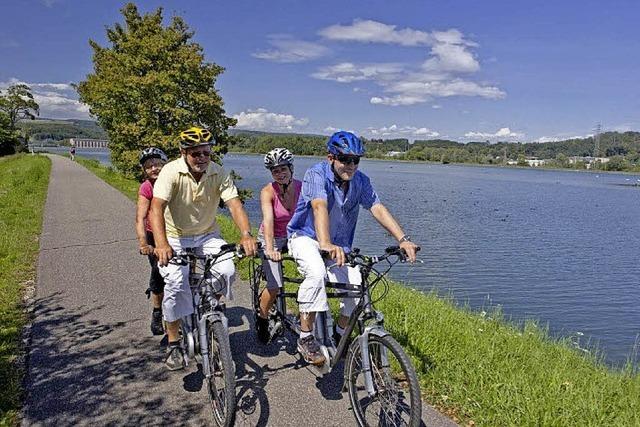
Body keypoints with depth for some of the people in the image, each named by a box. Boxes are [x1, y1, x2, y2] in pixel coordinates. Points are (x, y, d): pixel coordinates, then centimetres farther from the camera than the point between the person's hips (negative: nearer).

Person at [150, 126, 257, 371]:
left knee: (228, 272, -21)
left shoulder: (219, 174, -12)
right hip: (176, 238, -2)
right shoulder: (171, 172, -19)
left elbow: (234, 204, -22)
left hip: (207, 236, 2)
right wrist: (161, 243, -48)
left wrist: (246, 235, -41)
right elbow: (157, 207, -31)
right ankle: (173, 343, -1)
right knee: (175, 284, -22)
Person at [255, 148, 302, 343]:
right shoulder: (268, 191, -22)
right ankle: (262, 319, 16)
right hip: (273, 238, -3)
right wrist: (270, 249, -50)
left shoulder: (303, 188, -14)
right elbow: (268, 220, -35)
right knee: (274, 286, -13)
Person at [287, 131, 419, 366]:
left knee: (357, 286, -14)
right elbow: (320, 207, -38)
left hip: (339, 244, 5)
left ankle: (340, 334, 13)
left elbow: (378, 209, -14)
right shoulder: (317, 174, -21)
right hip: (306, 236, -5)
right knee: (317, 274, -34)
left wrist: (403, 239, -27)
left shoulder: (360, 181, -6)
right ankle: (305, 338, -19)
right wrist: (326, 244, -53)